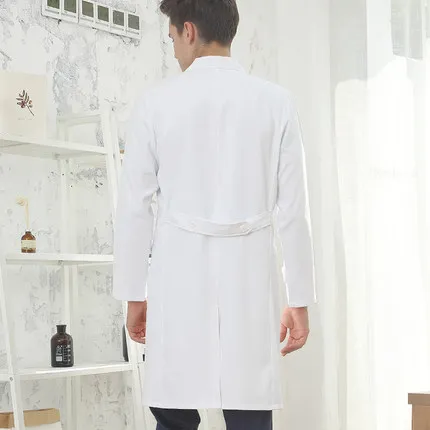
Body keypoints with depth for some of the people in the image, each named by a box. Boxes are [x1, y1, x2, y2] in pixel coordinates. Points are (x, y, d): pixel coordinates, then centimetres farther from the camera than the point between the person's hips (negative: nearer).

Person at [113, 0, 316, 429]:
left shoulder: (156, 104, 1)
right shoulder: (275, 103, 3)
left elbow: (134, 208, 3)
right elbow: (292, 209, 3)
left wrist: (133, 295, 11)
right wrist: (299, 299, 8)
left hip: (178, 284, 0)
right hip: (249, 284, 1)